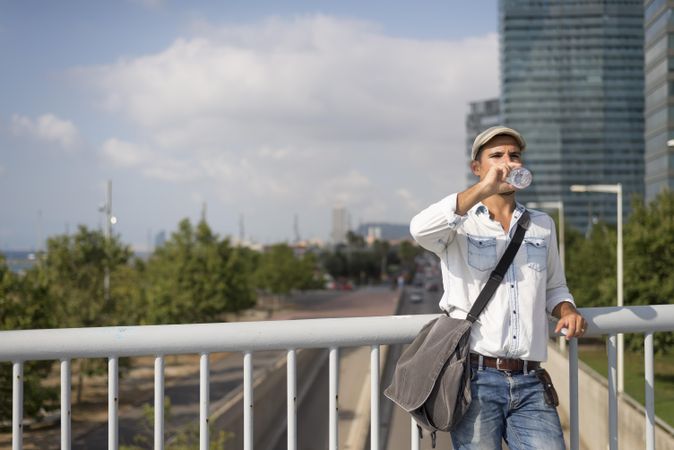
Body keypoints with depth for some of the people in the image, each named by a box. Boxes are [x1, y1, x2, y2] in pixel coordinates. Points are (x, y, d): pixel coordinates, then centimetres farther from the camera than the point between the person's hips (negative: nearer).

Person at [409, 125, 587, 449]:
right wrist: (484, 189, -22)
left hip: (530, 385, 4)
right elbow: (421, 229, -21)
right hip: (475, 378, -3)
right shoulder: (460, 222, 3)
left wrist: (567, 311, 4)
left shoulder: (543, 225, 17)